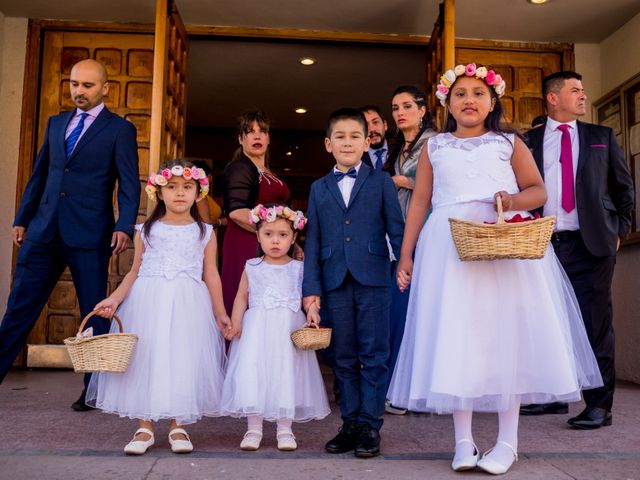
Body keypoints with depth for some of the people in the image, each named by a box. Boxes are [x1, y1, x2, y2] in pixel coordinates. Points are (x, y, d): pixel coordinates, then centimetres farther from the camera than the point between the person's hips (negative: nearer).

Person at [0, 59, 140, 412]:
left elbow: (129, 185, -5)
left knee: (95, 312, 4)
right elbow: (39, 175, 19)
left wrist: (124, 227, -18)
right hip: (44, 230, 5)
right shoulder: (56, 122, 16)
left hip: (90, 235, -5)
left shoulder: (120, 129, 1)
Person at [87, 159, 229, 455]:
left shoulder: (205, 233, 6)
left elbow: (211, 275, 8)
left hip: (188, 305, -1)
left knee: (183, 359, -1)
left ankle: (178, 426, 13)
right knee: (144, 358, 1)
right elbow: (135, 271, 9)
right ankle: (145, 427, 14)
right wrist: (115, 298, -4)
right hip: (148, 303, 1)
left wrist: (220, 313, 6)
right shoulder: (146, 230, 8)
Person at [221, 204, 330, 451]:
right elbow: (242, 297, 6)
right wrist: (235, 322, -7)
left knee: (286, 373, 2)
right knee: (252, 373, -2)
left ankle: (285, 429, 13)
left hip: (289, 329, 0)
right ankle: (254, 428, 10)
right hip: (256, 329, 1)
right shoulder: (252, 267, 7)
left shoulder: (299, 268, 5)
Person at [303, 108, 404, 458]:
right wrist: (312, 288, 3)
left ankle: (371, 426, 11)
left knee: (373, 356, 1)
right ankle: (351, 423, 19)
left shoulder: (381, 182, 8)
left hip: (373, 279, -2)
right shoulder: (319, 188, 14)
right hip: (335, 282, 3)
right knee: (344, 358, 9)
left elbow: (396, 228, 3)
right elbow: (313, 241, 9)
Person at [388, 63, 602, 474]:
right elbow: (420, 202, 12)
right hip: (448, 248, 1)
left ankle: (508, 440, 9)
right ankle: (463, 441, 7)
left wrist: (515, 200, -15)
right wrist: (406, 253, 5)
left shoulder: (509, 143, 13)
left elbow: (539, 190, 8)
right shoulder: (434, 147, 15)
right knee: (454, 335, -2)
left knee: (506, 333, -2)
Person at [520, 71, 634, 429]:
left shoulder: (601, 136, 12)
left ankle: (600, 404, 5)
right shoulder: (529, 141, 9)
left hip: (591, 243, -1)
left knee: (595, 323, -2)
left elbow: (624, 185, 14)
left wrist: (619, 229, 8)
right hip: (545, 243, 1)